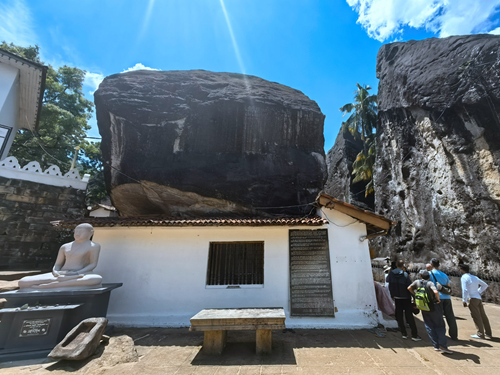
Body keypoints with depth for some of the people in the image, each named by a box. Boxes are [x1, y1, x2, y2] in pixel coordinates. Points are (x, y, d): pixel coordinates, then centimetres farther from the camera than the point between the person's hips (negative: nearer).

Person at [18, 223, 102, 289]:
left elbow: (93, 264, -3)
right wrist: (55, 272, -4)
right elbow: (57, 265, 20)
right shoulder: (65, 247, 21)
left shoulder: (93, 246, 5)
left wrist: (76, 273, -18)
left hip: (79, 277, -5)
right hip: (60, 276, 5)